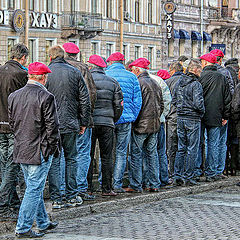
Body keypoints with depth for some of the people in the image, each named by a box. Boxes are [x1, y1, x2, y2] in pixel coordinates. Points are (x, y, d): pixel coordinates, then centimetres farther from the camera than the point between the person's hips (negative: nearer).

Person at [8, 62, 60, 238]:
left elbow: (12, 122, 12)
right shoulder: (46, 97, -16)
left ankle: (43, 223, 29)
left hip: (21, 150, 7)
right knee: (34, 189, -1)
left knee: (35, 187, 18)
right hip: (40, 151, -7)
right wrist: (53, 146, -2)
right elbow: (52, 125, -14)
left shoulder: (14, 96, 4)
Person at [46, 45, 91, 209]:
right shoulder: (75, 72, 2)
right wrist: (84, 122, 9)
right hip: (71, 124, 2)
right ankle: (72, 197, 14)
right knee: (71, 159, 13)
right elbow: (85, 100, 2)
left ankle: (56, 199, 2)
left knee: (53, 161, 3)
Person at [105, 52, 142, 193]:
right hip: (126, 119, 1)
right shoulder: (132, 77, 4)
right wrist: (133, 118, 13)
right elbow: (137, 101, 5)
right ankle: (117, 184, 4)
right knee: (121, 152, 6)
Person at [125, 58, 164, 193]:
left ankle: (136, 185, -1)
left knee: (136, 155, -1)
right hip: (155, 125, 7)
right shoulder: (155, 83, 12)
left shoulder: (138, 83, -12)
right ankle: (155, 184, 13)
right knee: (152, 153, 12)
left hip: (141, 125, -7)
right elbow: (161, 104, 17)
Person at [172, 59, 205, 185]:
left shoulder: (179, 83, 8)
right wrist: (202, 111, -3)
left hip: (180, 118, 7)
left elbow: (174, 100, 12)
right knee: (192, 149, 1)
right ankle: (188, 177, 2)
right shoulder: (196, 84, -15)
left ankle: (178, 176, 13)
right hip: (193, 119, -7)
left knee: (181, 148, 13)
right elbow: (198, 103, -21)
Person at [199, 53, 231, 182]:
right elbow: (227, 98, 10)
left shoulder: (201, 76, -6)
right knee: (213, 144, 5)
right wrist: (225, 116, 15)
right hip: (215, 117, 3)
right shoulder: (222, 78, 6)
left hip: (201, 116, -3)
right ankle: (211, 173, 4)